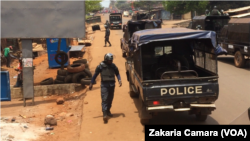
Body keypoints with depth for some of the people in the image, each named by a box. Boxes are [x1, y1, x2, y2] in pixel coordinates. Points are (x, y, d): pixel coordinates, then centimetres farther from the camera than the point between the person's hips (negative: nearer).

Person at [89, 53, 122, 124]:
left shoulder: (113, 66, 2)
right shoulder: (101, 66, -7)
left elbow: (117, 73, 11)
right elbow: (95, 75, 0)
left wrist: (119, 80, -8)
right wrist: (91, 83, -1)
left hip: (112, 84, 4)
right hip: (104, 85, -4)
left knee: (110, 99, 12)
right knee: (104, 99, -12)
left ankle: (108, 111, 32)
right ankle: (105, 114, -18)